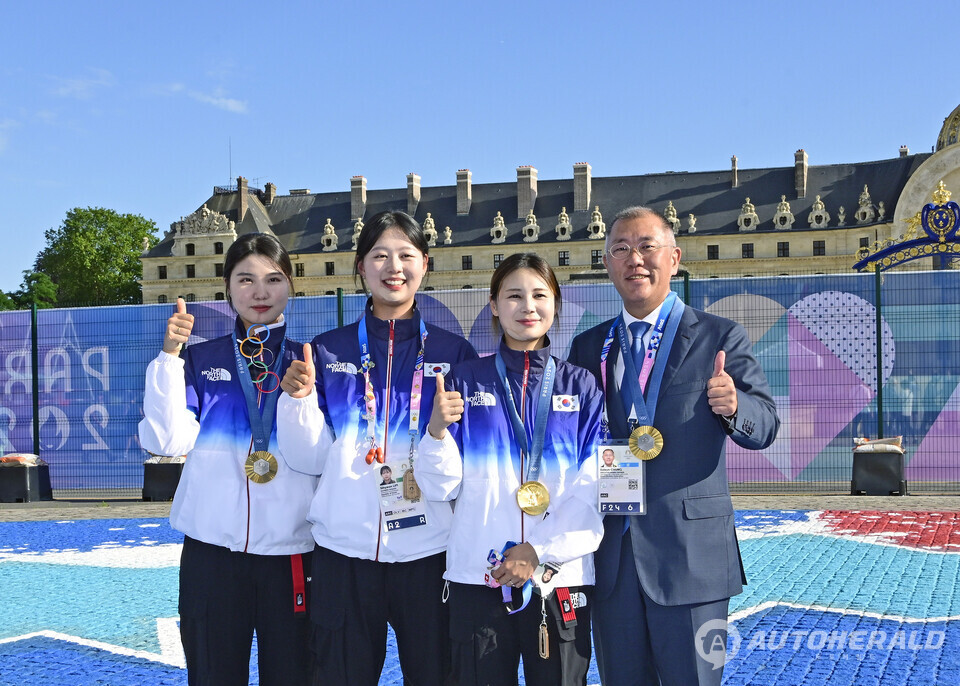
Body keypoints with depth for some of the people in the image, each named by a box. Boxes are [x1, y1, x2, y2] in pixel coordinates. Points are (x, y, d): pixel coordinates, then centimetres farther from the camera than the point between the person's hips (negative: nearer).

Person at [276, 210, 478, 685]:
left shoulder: (454, 353, 4)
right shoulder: (328, 352, 6)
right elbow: (310, 460, 3)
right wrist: (299, 398, -12)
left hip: (428, 552, 0)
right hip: (344, 552, 1)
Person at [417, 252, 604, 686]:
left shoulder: (580, 386, 7)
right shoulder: (465, 382, 6)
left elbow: (593, 486, -1)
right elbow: (440, 488, 1)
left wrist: (541, 549, -11)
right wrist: (437, 431, -18)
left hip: (561, 576, 0)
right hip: (478, 578, 0)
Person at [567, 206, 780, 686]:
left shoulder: (720, 338, 0)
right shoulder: (587, 348, 10)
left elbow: (766, 425, -4)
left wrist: (734, 407, -25)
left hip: (690, 553, -3)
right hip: (610, 554, 3)